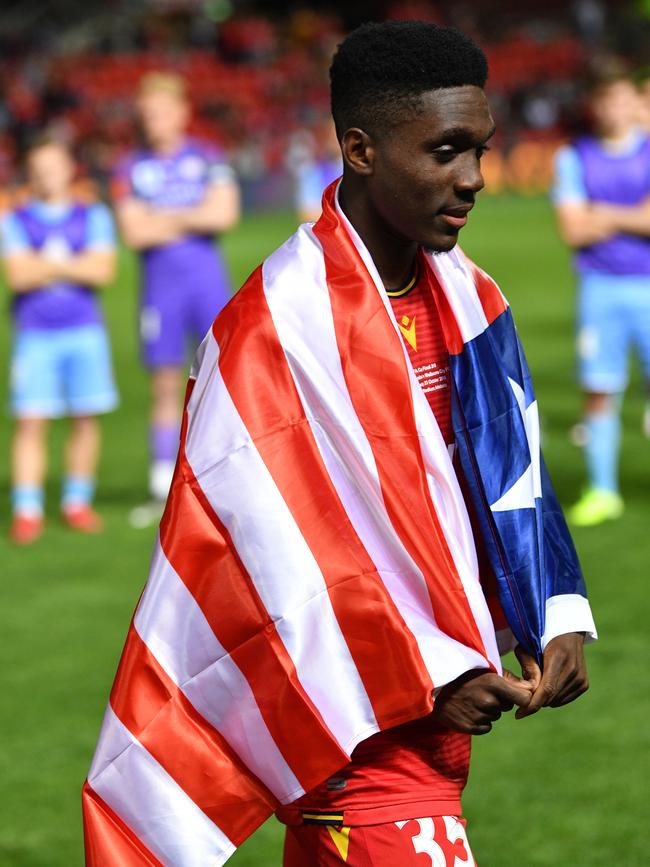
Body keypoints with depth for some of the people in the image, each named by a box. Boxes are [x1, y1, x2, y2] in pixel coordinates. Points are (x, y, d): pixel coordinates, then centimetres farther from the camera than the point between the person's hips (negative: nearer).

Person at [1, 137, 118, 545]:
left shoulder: (93, 216, 7)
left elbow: (102, 270, -6)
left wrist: (46, 265, -7)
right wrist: (72, 267, -6)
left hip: (85, 330, 1)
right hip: (35, 333, -1)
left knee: (87, 418, 2)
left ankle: (78, 502, 15)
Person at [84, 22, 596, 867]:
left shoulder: (468, 299, 6)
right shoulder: (275, 328, -18)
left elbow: (511, 471, 11)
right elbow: (284, 548, -19)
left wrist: (555, 616, -4)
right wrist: (426, 676, -17)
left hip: (437, 694, 7)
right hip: (355, 721, -7)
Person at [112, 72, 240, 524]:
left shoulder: (208, 157, 4)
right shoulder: (131, 168, 6)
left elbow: (225, 213, -10)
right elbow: (135, 232, -5)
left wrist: (163, 218, -7)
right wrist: (192, 221, -6)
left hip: (208, 279, -1)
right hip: (160, 286, 1)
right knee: (166, 387, 4)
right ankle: (164, 490, 9)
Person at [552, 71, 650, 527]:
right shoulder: (574, 158, 5)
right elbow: (574, 229, -4)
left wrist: (605, 215, -9)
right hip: (599, 287, 1)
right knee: (599, 390, 0)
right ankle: (602, 491, 9)